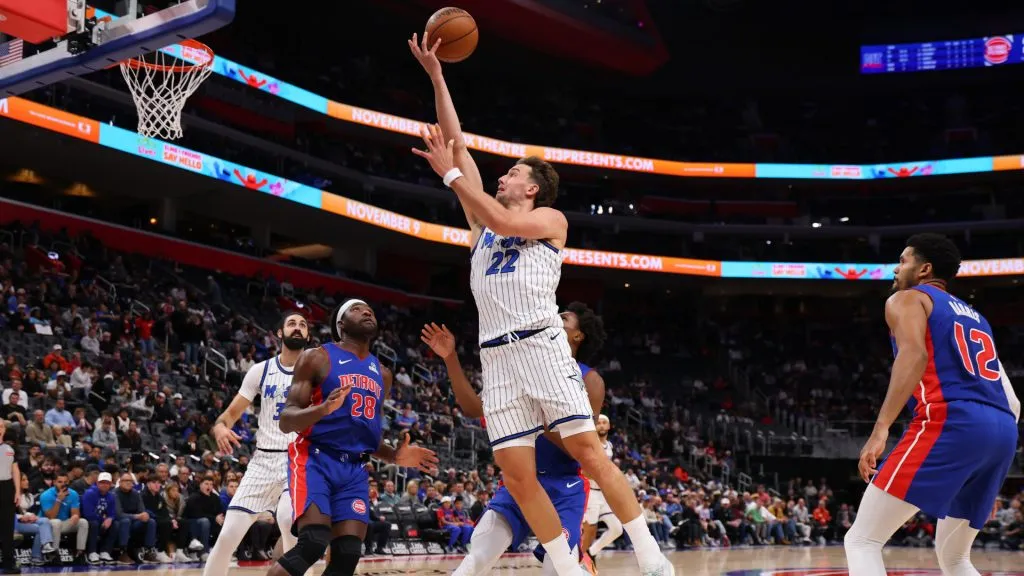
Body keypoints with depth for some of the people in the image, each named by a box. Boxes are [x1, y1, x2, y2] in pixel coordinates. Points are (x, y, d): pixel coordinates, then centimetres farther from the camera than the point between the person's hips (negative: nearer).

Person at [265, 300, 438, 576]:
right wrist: (323, 408, -25)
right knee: (312, 544, -24)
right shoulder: (317, 358, 0)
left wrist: (396, 456, 6)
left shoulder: (382, 374, 19)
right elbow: (286, 421, -5)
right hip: (315, 459, -6)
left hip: (355, 470, 6)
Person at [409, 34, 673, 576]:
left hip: (540, 344, -5)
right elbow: (456, 144, 22)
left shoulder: (551, 219, 11)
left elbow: (503, 221, -11)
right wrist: (436, 75, 19)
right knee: (517, 476, -3)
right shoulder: (483, 222, 24)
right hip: (496, 355, 5)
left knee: (588, 452, -11)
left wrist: (450, 174, -4)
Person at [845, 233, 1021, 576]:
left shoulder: (906, 299, 11)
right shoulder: (975, 317, 33)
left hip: (950, 421, -8)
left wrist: (880, 429, -20)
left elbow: (914, 355, -12)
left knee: (861, 541, -5)